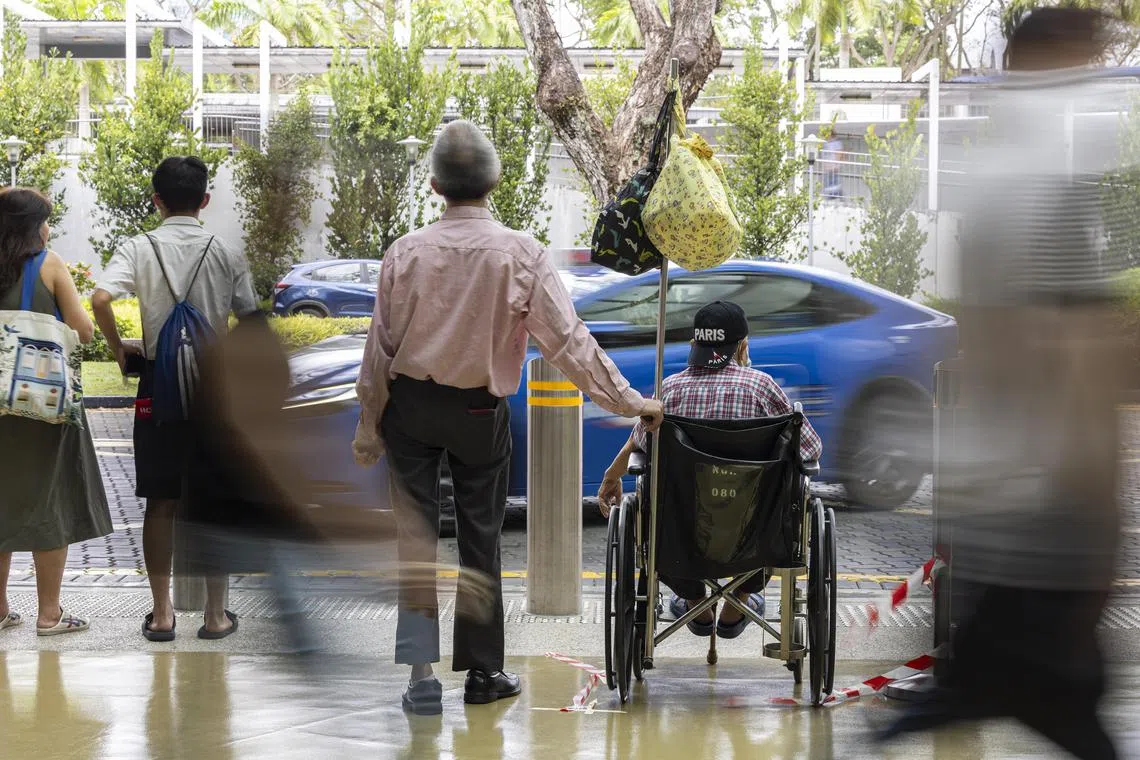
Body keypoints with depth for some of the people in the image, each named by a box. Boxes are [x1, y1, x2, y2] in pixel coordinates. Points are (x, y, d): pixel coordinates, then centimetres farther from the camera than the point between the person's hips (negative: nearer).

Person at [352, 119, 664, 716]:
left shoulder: (405, 252, -9)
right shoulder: (521, 254, -14)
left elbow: (381, 344, -2)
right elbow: (567, 340, -12)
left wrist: (369, 420, 10)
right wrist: (630, 402, -3)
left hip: (409, 401, 1)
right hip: (479, 411, -1)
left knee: (416, 532, 6)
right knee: (480, 537, 11)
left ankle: (421, 671, 0)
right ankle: (482, 672, 19)